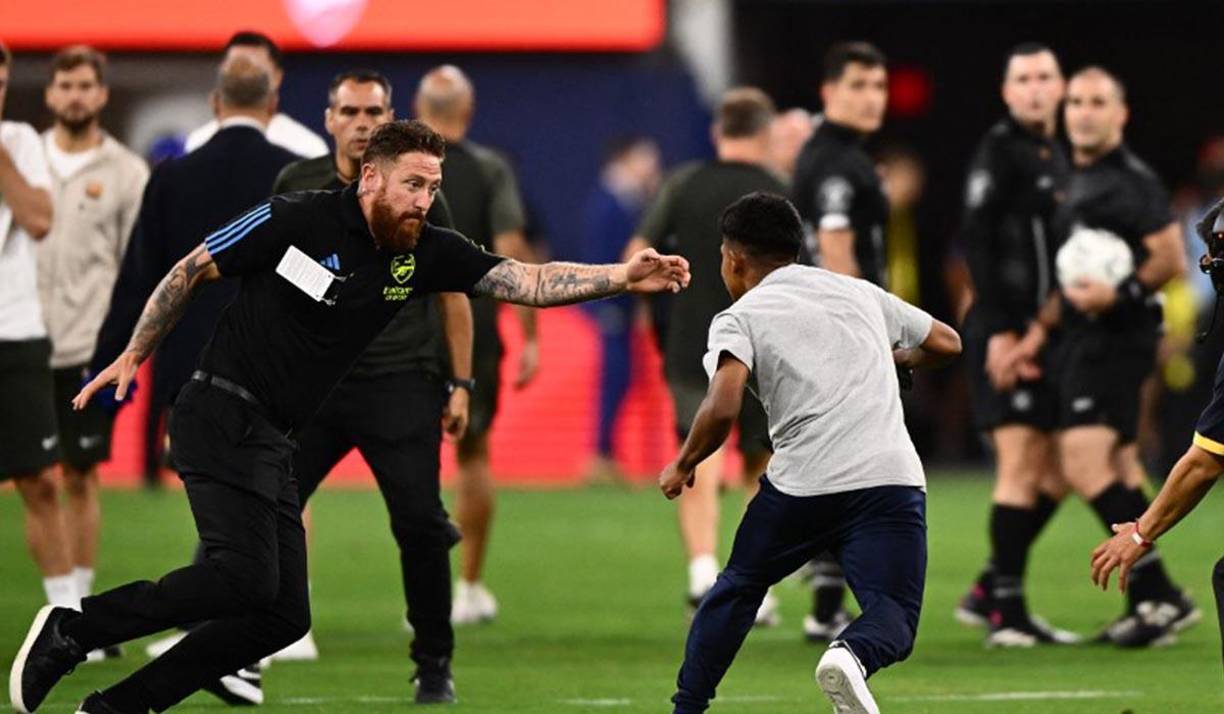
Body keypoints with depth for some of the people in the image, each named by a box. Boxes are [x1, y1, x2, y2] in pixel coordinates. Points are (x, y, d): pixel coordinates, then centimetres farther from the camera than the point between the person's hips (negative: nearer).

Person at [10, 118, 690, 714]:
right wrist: (135, 356, 2)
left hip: (275, 443, 7)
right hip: (221, 414, -7)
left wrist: (624, 277, -15)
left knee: (284, 615, 1)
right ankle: (71, 632, -11)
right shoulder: (297, 220, -11)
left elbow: (530, 281, -3)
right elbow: (191, 271, -1)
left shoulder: (426, 253, 3)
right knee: (245, 577, -24)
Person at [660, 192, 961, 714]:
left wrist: (683, 465, 6)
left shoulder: (739, 318, 7)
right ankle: (853, 656, -34)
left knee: (738, 587, 22)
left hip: (802, 485, -1)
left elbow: (722, 408, -10)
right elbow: (947, 343, 31)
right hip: (891, 480, 1)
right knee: (893, 619, -1)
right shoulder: (862, 294, 20)